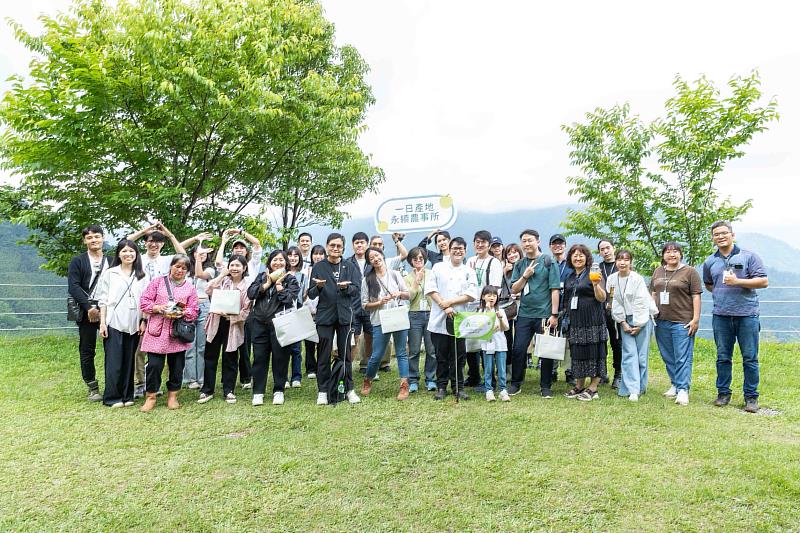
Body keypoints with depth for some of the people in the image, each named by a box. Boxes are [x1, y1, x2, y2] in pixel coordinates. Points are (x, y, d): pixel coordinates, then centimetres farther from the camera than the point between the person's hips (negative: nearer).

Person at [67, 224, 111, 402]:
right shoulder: (78, 261, 5)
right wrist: (89, 307, -14)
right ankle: (93, 388, 16)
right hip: (87, 312, -1)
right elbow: (73, 287, -5)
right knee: (87, 351, 5)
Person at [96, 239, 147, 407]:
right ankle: (112, 397, 8)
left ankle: (127, 396, 16)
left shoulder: (141, 276, 9)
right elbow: (103, 299, 2)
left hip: (133, 325, 2)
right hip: (113, 323, -2)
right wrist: (102, 322, -4)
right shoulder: (109, 273, 4)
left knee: (129, 360, 7)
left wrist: (143, 322, 2)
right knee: (114, 361, -2)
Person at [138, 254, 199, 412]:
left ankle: (172, 396, 22)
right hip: (157, 331, -1)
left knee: (177, 366, 6)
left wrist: (182, 313, -15)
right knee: (154, 364, -5)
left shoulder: (190, 288, 10)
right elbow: (144, 302, 2)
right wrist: (158, 308, -14)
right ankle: (150, 397, 12)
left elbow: (193, 311, 4)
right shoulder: (158, 282, 8)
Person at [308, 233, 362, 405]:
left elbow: (357, 289, 0)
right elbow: (311, 294, 2)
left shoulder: (350, 267, 9)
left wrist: (346, 287, -19)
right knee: (324, 355, 2)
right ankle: (323, 391, 12)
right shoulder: (318, 267, 6)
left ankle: (349, 389, 16)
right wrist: (318, 287, -19)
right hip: (324, 315, 0)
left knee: (345, 354, 6)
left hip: (344, 315, 1)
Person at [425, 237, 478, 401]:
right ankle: (441, 387, 18)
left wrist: (450, 302, -10)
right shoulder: (438, 267, 7)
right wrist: (444, 307, -11)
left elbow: (472, 295, -2)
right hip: (439, 320, 0)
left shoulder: (469, 272, 9)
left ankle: (458, 387, 17)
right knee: (441, 356, 6)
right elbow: (430, 289, -2)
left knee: (458, 356, 5)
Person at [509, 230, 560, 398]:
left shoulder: (548, 262, -2)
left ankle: (546, 386, 19)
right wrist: (525, 276, -8)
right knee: (518, 349, 2)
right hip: (524, 314, 3)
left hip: (544, 314, -3)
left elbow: (555, 289, -6)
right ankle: (515, 384, 17)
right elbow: (514, 289, 8)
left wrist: (554, 314, -10)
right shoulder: (520, 264, 10)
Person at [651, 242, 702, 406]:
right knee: (668, 357, 12)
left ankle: (683, 390, -2)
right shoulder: (658, 272, 13)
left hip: (682, 322, -5)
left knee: (683, 358, -5)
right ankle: (674, 384, 24)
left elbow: (696, 296, -5)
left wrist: (696, 319, -11)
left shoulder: (690, 272, -2)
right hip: (661, 321, 5)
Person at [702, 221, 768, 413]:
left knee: (750, 358, 2)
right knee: (723, 357, 9)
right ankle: (723, 393, 19)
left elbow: (763, 281, -5)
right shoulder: (710, 262, 11)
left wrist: (738, 282, -16)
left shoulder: (748, 256, 0)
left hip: (747, 315, -3)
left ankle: (751, 397, 13)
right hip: (721, 316, 3)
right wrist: (721, 293, 11)